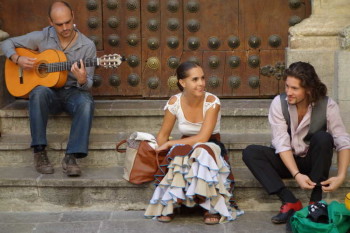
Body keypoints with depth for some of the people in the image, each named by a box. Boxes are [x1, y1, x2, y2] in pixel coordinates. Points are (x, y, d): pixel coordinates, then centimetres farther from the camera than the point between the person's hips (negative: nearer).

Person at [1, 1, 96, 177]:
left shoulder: (87, 46, -3)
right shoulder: (42, 37, -1)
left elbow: (88, 85, -3)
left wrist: (82, 80, -27)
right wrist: (18, 59, -12)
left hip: (74, 92, 0)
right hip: (49, 92, 0)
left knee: (86, 103, -36)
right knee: (39, 92, -37)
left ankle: (71, 157, -36)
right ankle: (39, 152, -31)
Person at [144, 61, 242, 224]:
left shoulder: (212, 101, -17)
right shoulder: (174, 102, -8)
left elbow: (203, 138, -23)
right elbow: (163, 135, 4)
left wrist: (169, 144, -19)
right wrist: (160, 154, -13)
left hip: (211, 148, -2)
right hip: (183, 149, 2)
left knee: (202, 151, -37)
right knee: (177, 153, -34)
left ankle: (212, 207, -24)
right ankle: (168, 206, -18)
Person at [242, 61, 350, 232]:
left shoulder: (327, 106, -17)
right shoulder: (279, 103, -17)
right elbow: (281, 144, -21)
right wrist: (297, 174, -34)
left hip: (314, 161, -1)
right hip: (287, 160, 1)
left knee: (323, 138, -31)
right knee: (250, 153, -22)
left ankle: (315, 201, -22)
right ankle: (290, 202, -26)